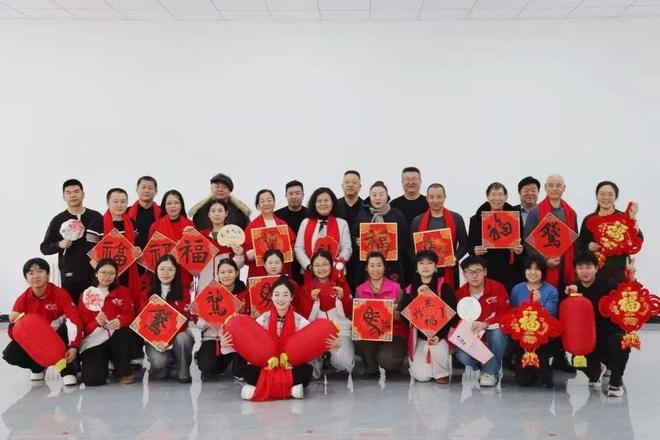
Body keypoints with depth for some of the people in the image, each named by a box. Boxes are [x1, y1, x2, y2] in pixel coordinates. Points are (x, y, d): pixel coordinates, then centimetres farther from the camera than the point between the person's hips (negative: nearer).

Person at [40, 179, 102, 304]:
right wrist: (60, 245, -11)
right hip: (69, 277, -1)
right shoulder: (58, 220, 6)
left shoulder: (96, 216, 6)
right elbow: (44, 248, 8)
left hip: (95, 275, 1)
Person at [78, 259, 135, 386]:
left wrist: (120, 321, -27)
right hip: (94, 341, -1)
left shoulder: (123, 291, 8)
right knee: (91, 380, -23)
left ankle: (124, 372, -13)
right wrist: (96, 322, -24)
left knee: (124, 332, -38)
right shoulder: (86, 295, 5)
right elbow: (83, 324, -1)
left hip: (118, 338, 1)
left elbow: (130, 315, -4)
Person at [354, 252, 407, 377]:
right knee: (359, 341, -32)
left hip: (393, 334, -3)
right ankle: (371, 367, -3)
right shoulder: (360, 290, 7)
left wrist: (393, 312, -24)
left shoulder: (395, 287, 0)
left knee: (386, 361, -31)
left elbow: (401, 317, -3)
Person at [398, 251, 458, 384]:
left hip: (440, 334, -2)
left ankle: (442, 372, -4)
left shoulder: (444, 287, -4)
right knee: (421, 376, -16)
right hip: (420, 337, 2)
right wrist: (417, 296, -19)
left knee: (436, 348, -37)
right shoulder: (410, 289, 5)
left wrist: (439, 335, -22)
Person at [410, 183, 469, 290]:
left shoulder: (456, 219, 8)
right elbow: (412, 246, 9)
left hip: (449, 270, 0)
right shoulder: (418, 221, 10)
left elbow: (464, 243, 8)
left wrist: (455, 257, -9)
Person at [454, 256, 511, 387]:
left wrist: (485, 324, -30)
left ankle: (491, 371, -14)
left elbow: (505, 314, -14)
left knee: (497, 332, -38)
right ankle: (482, 367, 7)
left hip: (495, 333, -1)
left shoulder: (498, 288, -11)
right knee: (462, 356, -29)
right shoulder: (459, 294, -4)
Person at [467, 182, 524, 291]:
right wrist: (474, 250, -13)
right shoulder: (477, 219, 6)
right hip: (485, 271, 0)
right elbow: (469, 245, 8)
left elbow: (523, 243, 11)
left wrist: (520, 250, -10)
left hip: (510, 272, 1)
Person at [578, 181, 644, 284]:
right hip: (595, 270, 1)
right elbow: (580, 245, 13)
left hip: (619, 270, -1)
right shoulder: (589, 220, 8)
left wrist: (633, 218, -15)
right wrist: (588, 246, -8)